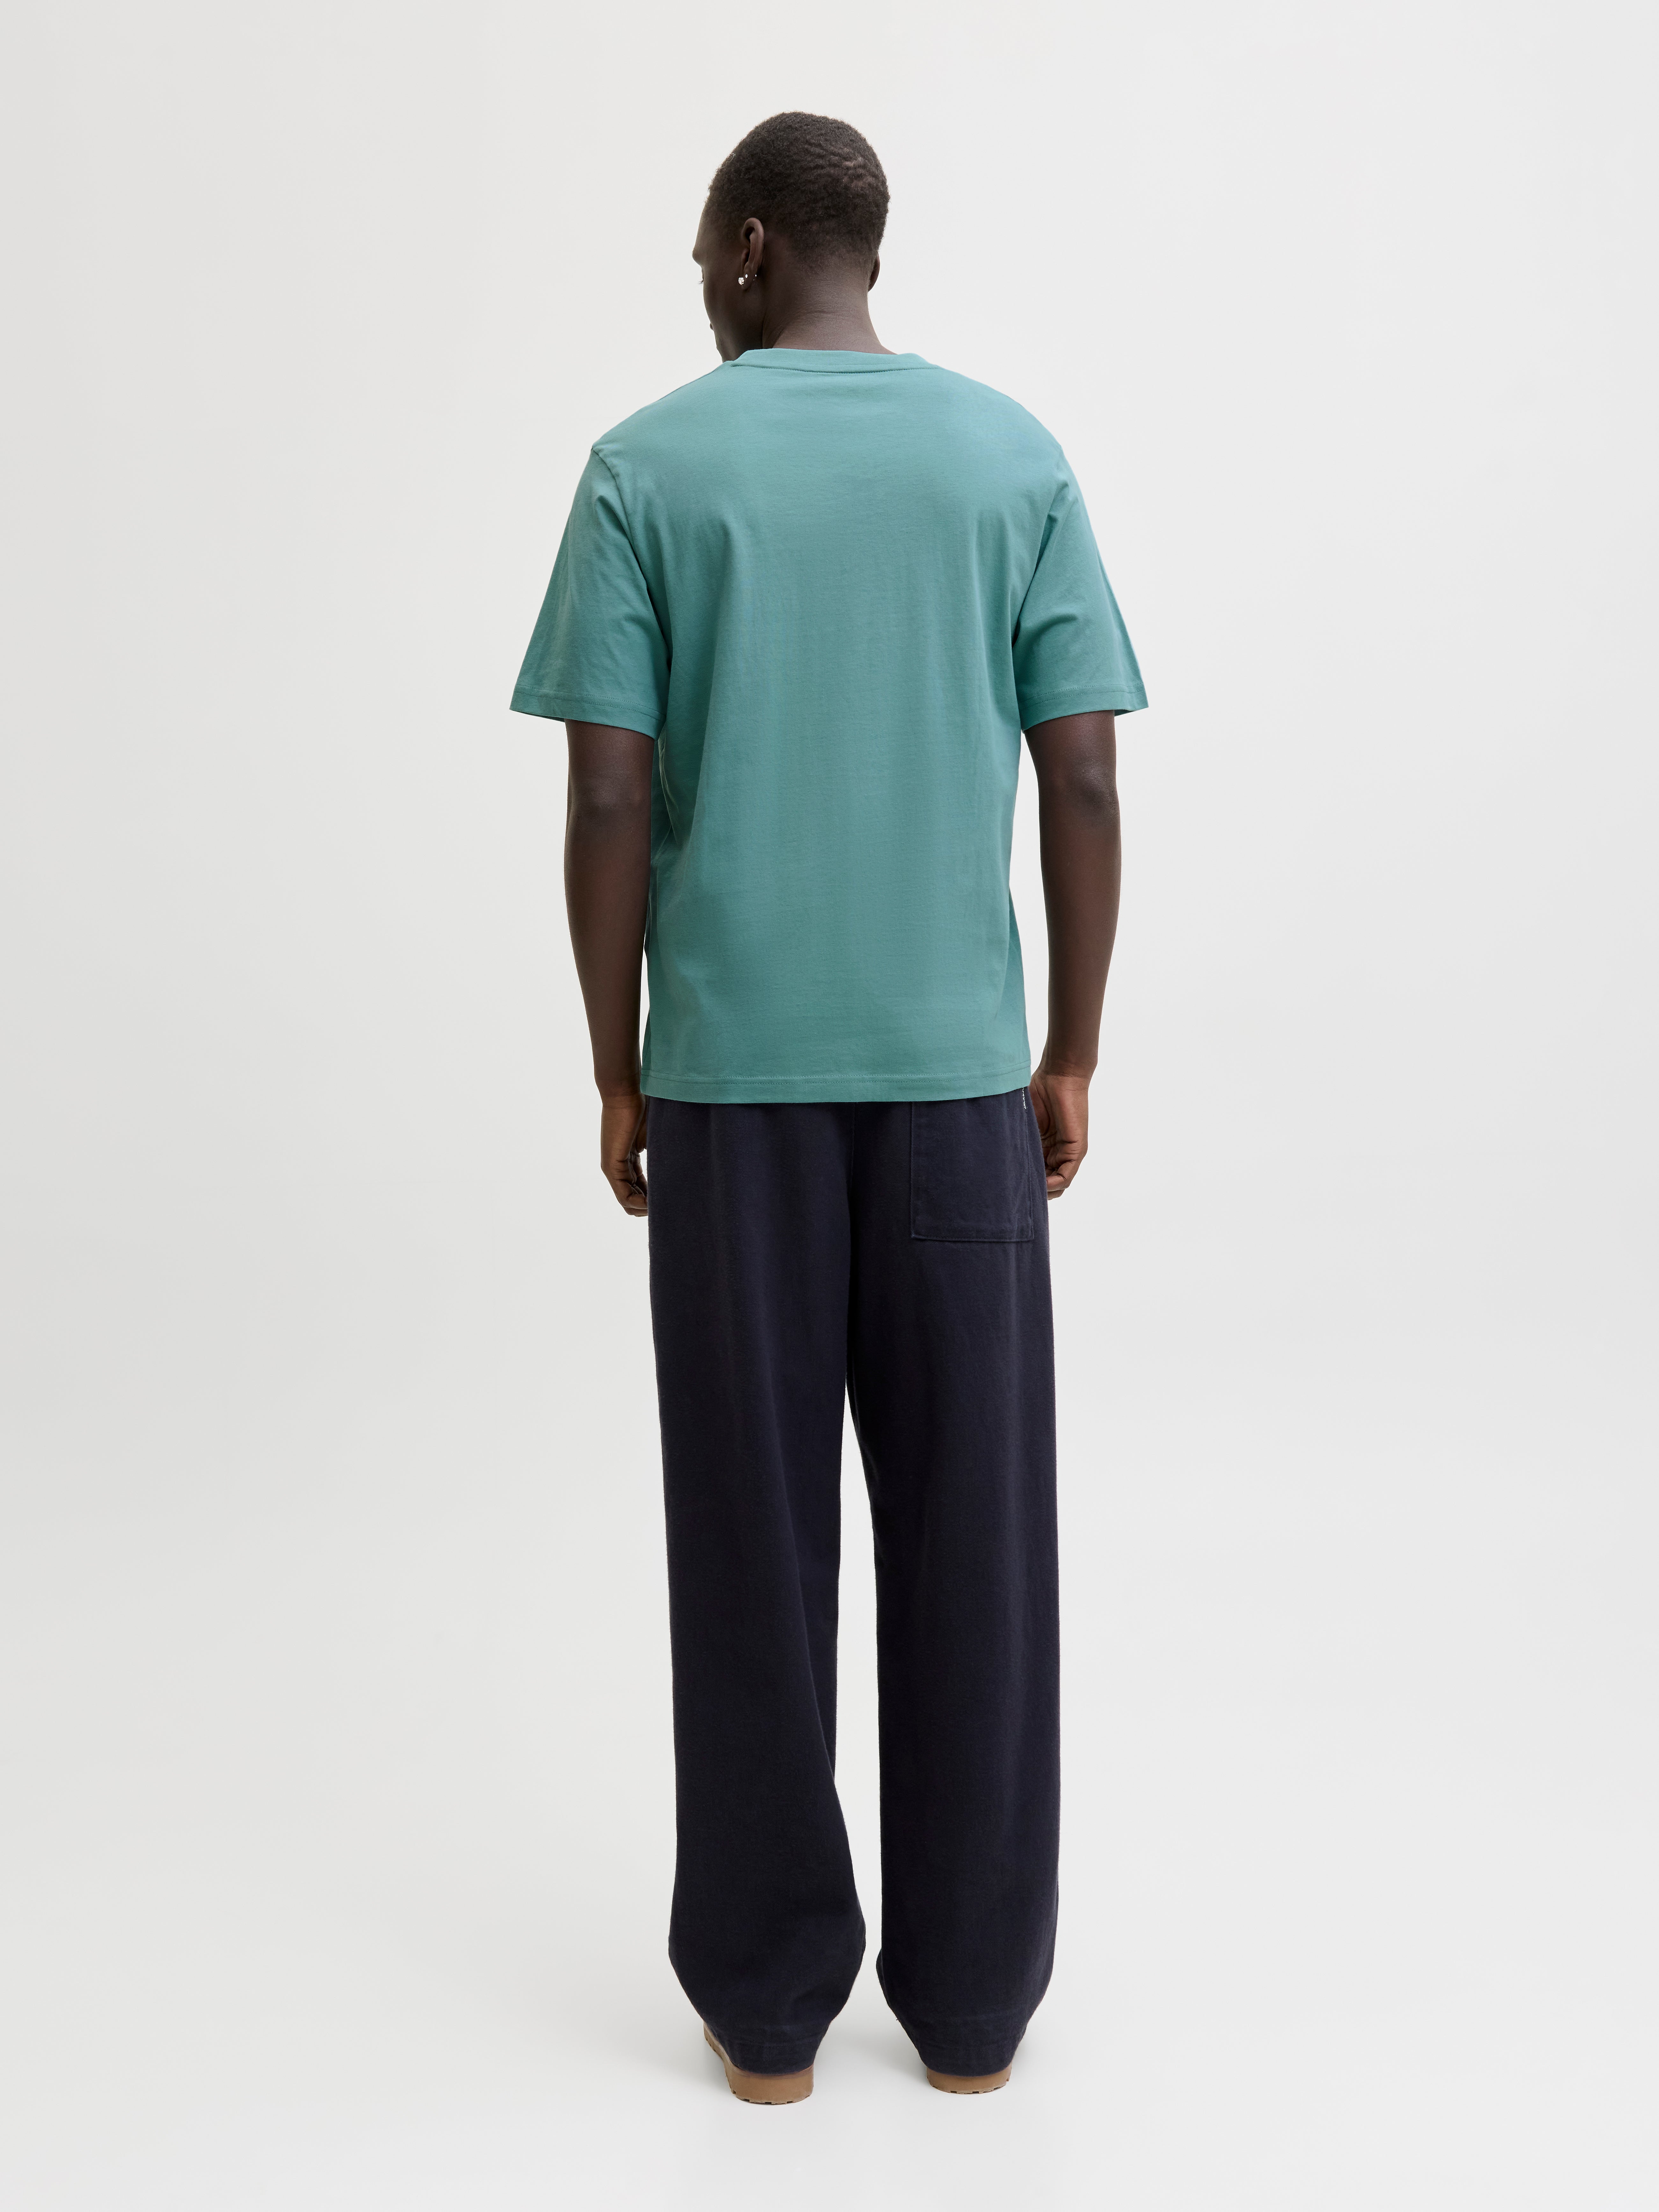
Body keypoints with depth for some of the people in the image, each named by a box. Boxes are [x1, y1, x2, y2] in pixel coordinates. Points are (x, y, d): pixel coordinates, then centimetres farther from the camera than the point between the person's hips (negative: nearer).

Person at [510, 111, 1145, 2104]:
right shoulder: (1016, 459, 4)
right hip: (959, 1064, 1)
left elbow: (609, 801, -5)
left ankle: (768, 1995, 17)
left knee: (751, 1528, 7)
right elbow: (1086, 784, 0)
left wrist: (617, 1074, 4)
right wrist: (1071, 1056, 8)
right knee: (970, 1525, 8)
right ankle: (971, 1992, 18)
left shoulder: (648, 467, 0)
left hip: (732, 1069, -1)